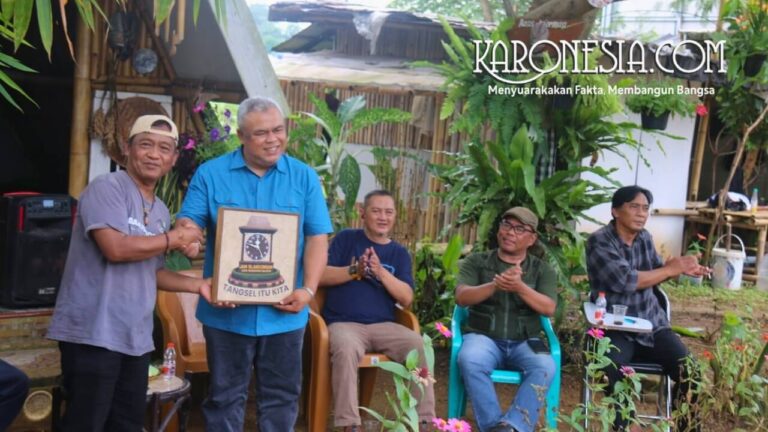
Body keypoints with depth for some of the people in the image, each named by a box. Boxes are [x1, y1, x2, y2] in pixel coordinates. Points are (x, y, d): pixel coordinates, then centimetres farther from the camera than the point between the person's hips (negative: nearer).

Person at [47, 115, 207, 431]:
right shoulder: (106, 188, -10)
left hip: (136, 336, 8)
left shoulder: (161, 211, 15)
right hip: (93, 333, -8)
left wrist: (198, 285, 6)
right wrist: (175, 239, -10)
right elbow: (116, 248, -23)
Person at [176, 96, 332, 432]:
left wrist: (308, 289, -13)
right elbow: (187, 224, -2)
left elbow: (317, 238, 0)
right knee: (225, 395, 11)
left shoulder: (304, 177, 4)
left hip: (284, 311, 1)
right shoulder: (210, 173, 1)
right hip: (227, 310, -1)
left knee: (281, 395, 12)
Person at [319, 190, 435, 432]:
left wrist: (381, 273, -12)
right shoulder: (346, 239, 9)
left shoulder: (399, 253, 14)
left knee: (419, 345, -24)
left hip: (384, 325, 3)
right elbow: (321, 276, 0)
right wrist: (354, 270, -15)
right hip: (344, 323, -2)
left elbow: (407, 299, 2)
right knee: (346, 349, -36)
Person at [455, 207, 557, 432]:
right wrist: (494, 286, -23)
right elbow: (461, 297, -4)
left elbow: (549, 308, -3)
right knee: (470, 361, -34)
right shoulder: (476, 261, 10)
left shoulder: (542, 270, 11)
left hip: (524, 342, 1)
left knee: (545, 367, -31)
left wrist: (520, 287, -21)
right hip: (483, 336, -1)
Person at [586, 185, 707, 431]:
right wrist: (670, 269, -14)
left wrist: (680, 268, 2)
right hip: (614, 328, -5)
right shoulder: (599, 241, -11)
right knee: (610, 372, -34)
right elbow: (625, 280, -22)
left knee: (690, 370, -15)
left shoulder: (644, 237, 9)